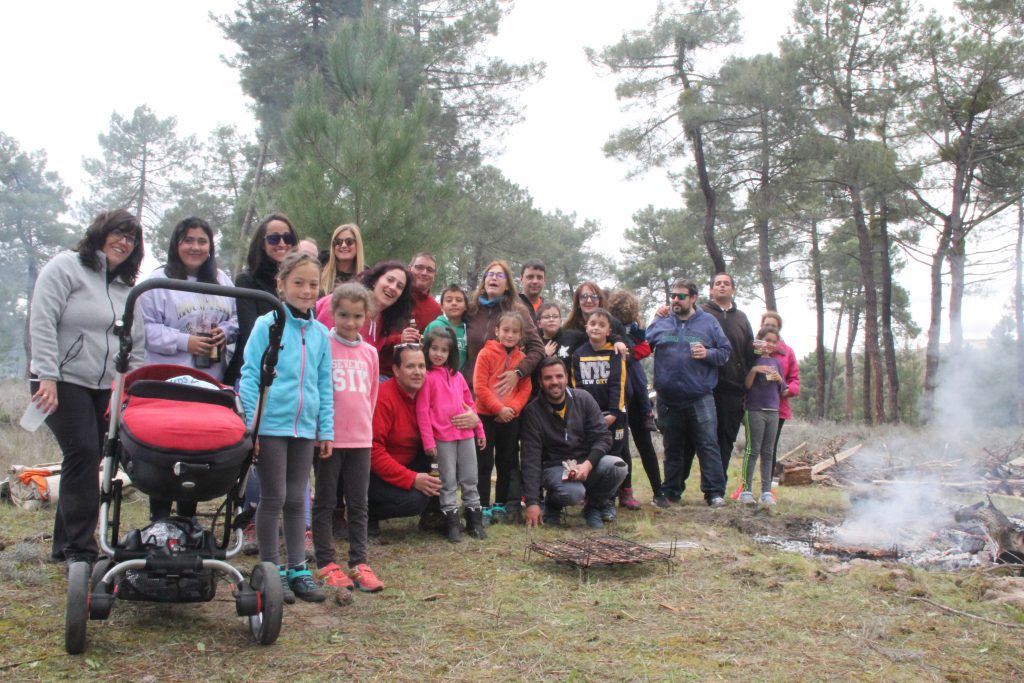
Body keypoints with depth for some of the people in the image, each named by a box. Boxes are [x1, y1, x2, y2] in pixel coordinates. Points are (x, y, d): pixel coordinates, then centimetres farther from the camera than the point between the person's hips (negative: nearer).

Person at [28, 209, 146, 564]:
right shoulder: (65, 267, -4)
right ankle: (80, 549, -6)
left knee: (89, 461, 5)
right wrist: (47, 376, -18)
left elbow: (136, 344, 16)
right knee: (82, 454, -13)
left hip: (106, 388, 6)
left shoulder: (127, 287, 16)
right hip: (64, 383, -6)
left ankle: (64, 544, 16)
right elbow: (42, 324, -12)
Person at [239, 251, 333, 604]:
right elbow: (249, 376, -6)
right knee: (273, 498, 2)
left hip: (304, 428, 4)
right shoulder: (267, 325, -5)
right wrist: (251, 425, -11)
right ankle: (272, 571, 14)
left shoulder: (321, 333, 8)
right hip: (271, 425, -4)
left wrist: (326, 429, 8)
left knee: (297, 499, 11)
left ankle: (298, 569, 20)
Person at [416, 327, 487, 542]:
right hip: (442, 437, -5)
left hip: (466, 434, 5)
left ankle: (474, 520, 19)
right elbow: (422, 411, -8)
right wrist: (428, 441, -13)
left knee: (470, 479, 10)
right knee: (448, 481, 2)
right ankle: (451, 522, 8)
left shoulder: (457, 375, 12)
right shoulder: (426, 377, -4)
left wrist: (479, 430, 15)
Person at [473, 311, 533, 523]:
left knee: (507, 462, 11)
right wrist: (499, 408, -18)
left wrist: (512, 408, -14)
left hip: (510, 418, 4)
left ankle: (501, 505, 22)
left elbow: (526, 389, 2)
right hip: (486, 416, -4)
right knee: (485, 462, 0)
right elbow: (479, 386, -13)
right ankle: (482, 506, 7)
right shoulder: (486, 354, -7)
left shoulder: (522, 359, 5)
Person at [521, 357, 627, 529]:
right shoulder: (533, 411, -9)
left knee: (617, 467, -27)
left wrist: (588, 464, -23)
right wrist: (532, 502, -21)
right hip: (554, 468, -3)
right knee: (573, 492, -35)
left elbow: (603, 437, -2)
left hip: (586, 463, 3)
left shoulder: (584, 399, -1)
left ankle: (594, 505, 3)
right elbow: (531, 458, -14)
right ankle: (552, 504, 3)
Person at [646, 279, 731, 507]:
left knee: (708, 444, -5)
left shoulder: (708, 322, 4)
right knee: (673, 448, 12)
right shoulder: (660, 323, 9)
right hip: (668, 399, 2)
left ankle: (715, 492, -1)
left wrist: (708, 354, -12)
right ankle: (671, 491, 21)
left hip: (700, 397, -2)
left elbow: (726, 351, 5)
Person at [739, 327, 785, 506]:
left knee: (768, 452, 7)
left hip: (773, 411, 5)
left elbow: (781, 390, 17)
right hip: (754, 409, -5)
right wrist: (754, 370, -21)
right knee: (752, 450, -6)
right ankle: (746, 490, -2)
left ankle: (766, 491, 9)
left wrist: (779, 380, -3)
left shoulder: (776, 362, 14)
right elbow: (746, 385, -7)